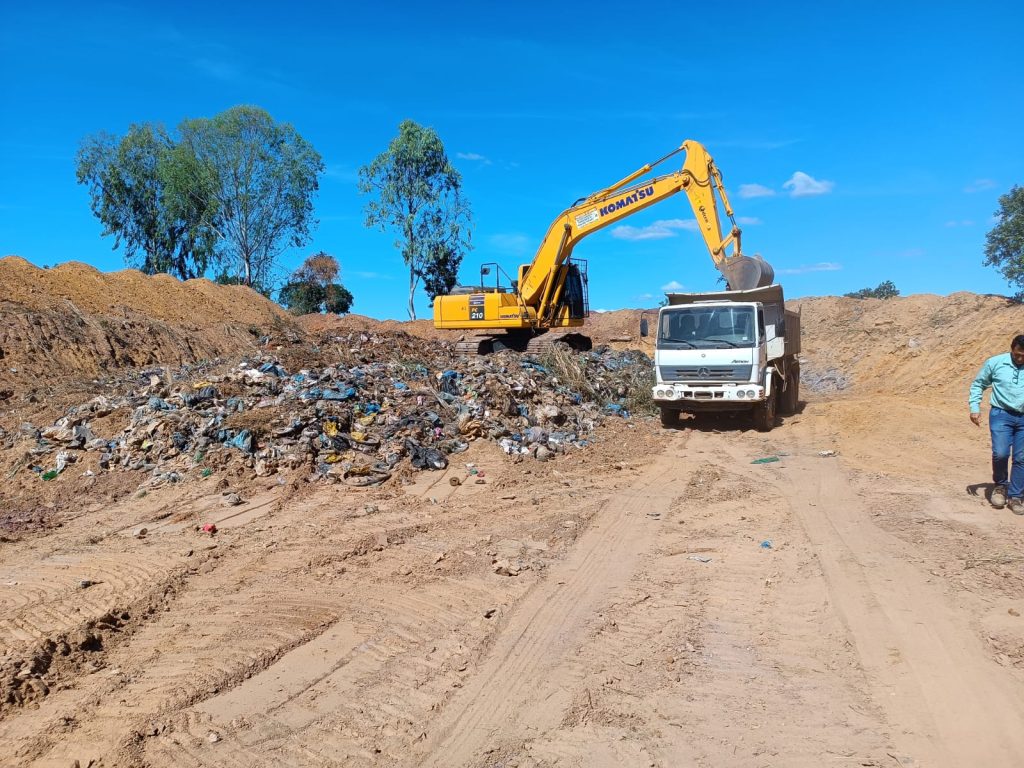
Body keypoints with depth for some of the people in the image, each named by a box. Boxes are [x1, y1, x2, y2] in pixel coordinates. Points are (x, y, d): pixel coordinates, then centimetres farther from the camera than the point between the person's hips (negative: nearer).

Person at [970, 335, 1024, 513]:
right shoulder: (995, 363, -3)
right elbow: (978, 384, 8)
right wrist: (975, 408, 0)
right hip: (1001, 415, -2)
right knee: (1000, 453, -15)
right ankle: (1000, 486, 12)